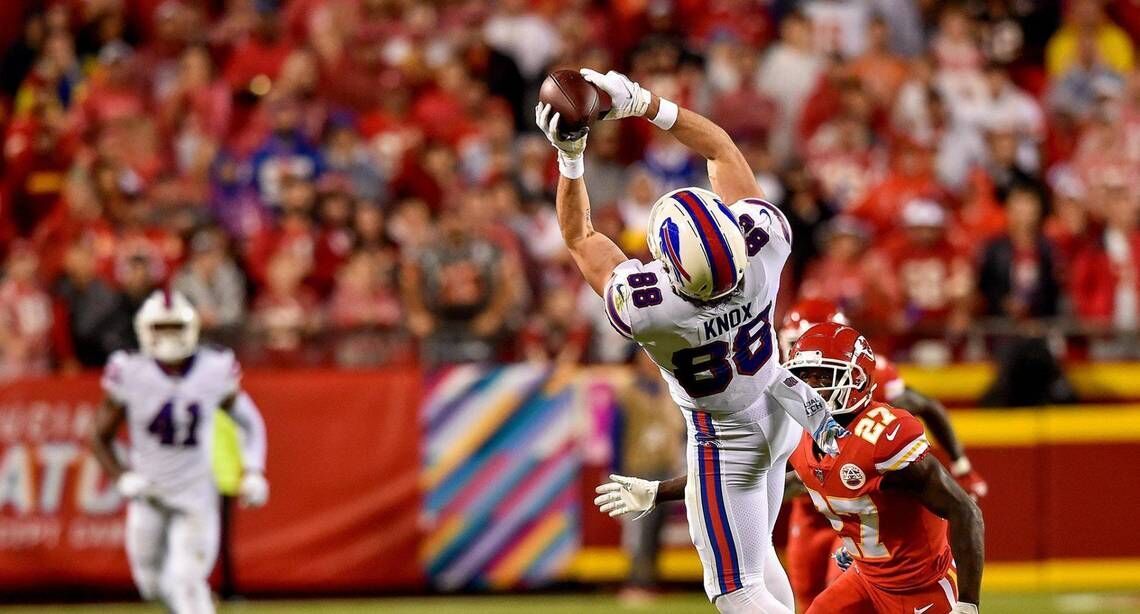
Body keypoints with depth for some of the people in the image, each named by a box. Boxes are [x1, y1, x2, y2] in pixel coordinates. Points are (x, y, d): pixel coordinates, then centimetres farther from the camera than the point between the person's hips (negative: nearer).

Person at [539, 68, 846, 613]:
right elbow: (721, 148, -15)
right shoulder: (764, 245, -32)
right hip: (778, 415, 5)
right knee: (753, 554, 24)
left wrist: (569, 156, -18)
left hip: (725, 439, -5)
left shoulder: (645, 305, -39)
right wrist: (644, 104, -16)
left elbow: (579, 237, -19)